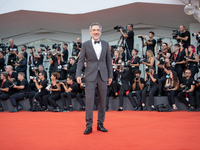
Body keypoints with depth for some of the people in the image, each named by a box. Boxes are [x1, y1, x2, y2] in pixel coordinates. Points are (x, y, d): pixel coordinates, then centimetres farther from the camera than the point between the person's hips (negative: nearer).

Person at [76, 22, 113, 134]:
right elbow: (81, 60, 1)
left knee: (103, 100, 6)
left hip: (103, 75, 3)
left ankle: (100, 123, 17)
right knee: (89, 100, -7)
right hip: (91, 76, -2)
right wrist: (78, 74, -10)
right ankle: (89, 125, 0)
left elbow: (109, 61, 11)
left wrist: (110, 76, 8)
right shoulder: (86, 45, 3)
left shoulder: (105, 44, 9)